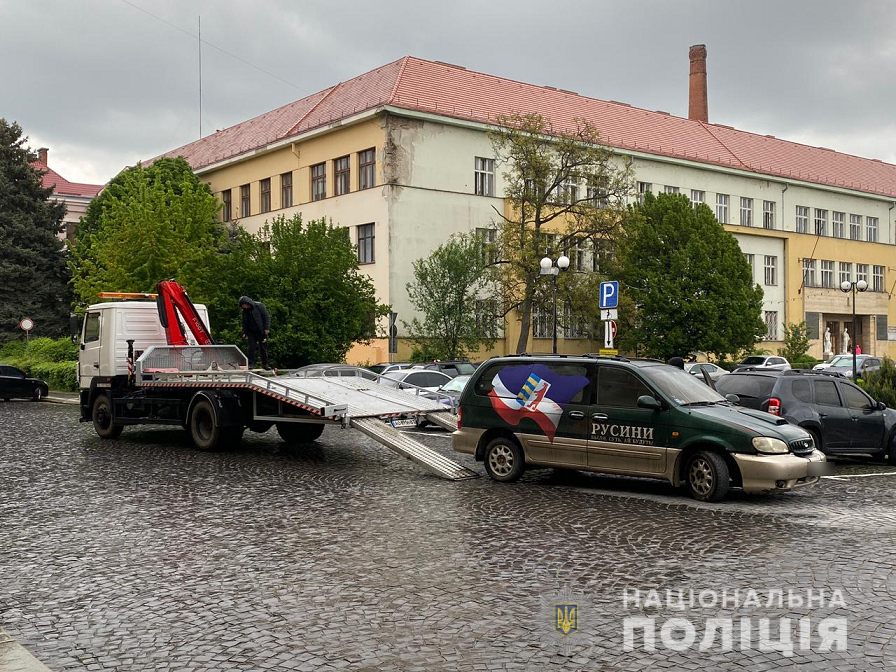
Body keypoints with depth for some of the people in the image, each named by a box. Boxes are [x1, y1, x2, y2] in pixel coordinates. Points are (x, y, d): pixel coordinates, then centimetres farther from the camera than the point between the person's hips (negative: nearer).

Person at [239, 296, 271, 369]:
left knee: (263, 348, 2)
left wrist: (267, 328, -14)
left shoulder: (259, 306, -8)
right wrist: (244, 333, 10)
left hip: (261, 332, -4)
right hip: (251, 332, 4)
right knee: (251, 348, -4)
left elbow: (266, 317, -8)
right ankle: (251, 364, 0)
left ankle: (265, 364, 10)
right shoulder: (245, 311, 7)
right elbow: (244, 322, 16)